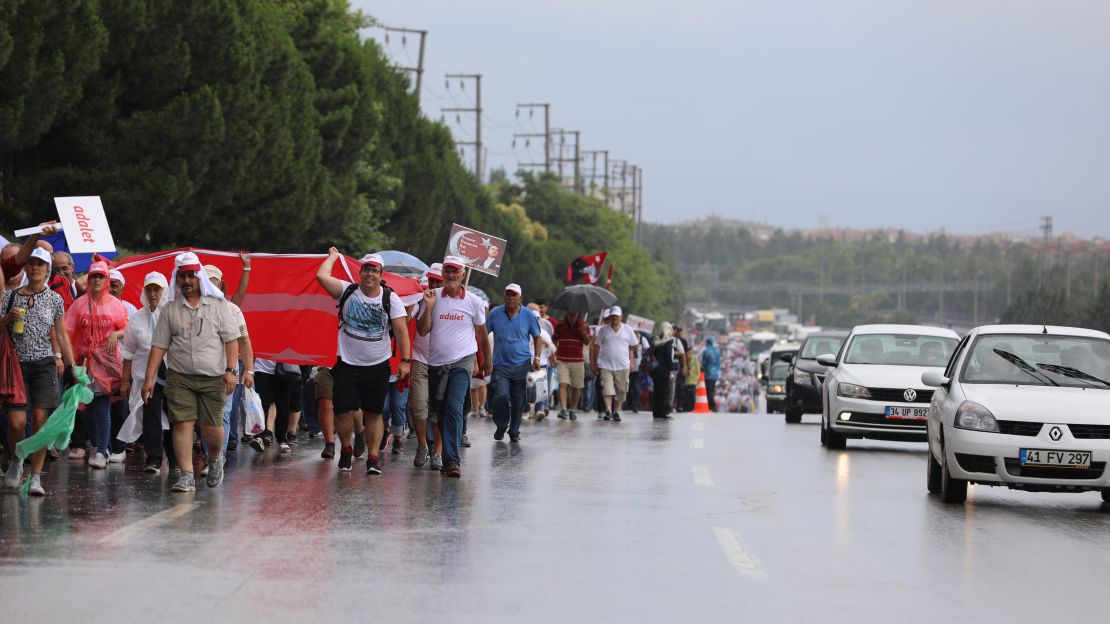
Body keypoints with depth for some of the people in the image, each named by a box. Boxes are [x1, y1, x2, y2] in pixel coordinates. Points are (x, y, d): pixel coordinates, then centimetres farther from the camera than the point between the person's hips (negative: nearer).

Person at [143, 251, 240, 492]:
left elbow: (231, 339, 1)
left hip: (213, 377, -1)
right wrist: (149, 377, 2)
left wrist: (231, 370, -9)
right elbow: (159, 345, 8)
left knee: (212, 426, -1)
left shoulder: (218, 304, 4)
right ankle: (187, 476, -6)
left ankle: (215, 458, 31)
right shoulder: (170, 309, 9)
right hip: (179, 377, 1)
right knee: (182, 424, -8)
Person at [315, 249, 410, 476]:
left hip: (378, 367, 0)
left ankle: (373, 457, 11)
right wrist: (333, 257, 2)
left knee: (374, 414, 4)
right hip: (347, 365, 0)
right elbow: (321, 276, -13)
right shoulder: (347, 291, -1)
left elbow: (401, 330, -3)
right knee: (344, 411, -4)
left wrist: (405, 360, -10)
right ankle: (346, 449, 20)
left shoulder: (390, 298, -1)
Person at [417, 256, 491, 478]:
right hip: (436, 363, 3)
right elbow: (423, 330, -1)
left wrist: (487, 360, 21)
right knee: (441, 412, 8)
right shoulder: (433, 297, 3)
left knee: (454, 408, -18)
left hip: (462, 362, -3)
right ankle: (449, 457, 20)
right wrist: (429, 306, -11)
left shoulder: (473, 302, 2)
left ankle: (452, 460, -25)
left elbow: (481, 333, 14)